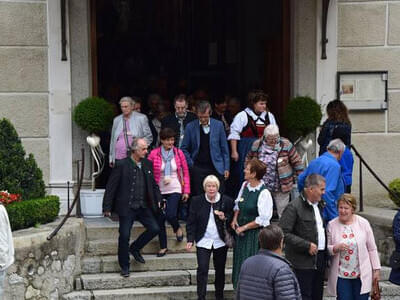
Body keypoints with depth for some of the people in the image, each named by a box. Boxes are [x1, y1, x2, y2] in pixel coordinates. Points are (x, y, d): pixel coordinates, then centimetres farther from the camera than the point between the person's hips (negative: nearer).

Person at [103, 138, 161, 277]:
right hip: (127, 207, -5)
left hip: (143, 207, 5)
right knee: (124, 236, -2)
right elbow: (111, 187, -7)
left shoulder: (148, 164, 7)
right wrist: (107, 207, -9)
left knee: (154, 228, -5)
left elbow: (153, 184, 18)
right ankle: (124, 266, 14)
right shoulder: (122, 165, -9)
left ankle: (135, 248, 19)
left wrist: (158, 199, 7)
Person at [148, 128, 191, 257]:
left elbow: (185, 172, 7)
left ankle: (177, 228, 19)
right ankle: (163, 247, 20)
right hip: (159, 191, 1)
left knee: (170, 215, -17)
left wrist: (186, 191, 4)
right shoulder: (154, 154, -5)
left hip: (175, 190, -1)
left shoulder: (178, 153, 1)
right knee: (160, 219, 4)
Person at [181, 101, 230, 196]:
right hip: (198, 168, 0)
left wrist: (226, 168, 3)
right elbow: (184, 149, 6)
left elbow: (224, 148, 7)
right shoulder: (190, 127, 1)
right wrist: (190, 164, -4)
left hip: (216, 167, 1)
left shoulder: (218, 125, 3)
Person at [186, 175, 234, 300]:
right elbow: (191, 222, 0)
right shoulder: (196, 201, -2)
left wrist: (224, 217, -16)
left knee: (220, 270, 13)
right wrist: (190, 239, -7)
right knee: (202, 269, -9)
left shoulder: (226, 201, -3)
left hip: (220, 242, 1)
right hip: (203, 241, -1)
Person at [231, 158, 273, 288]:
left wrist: (244, 227, -13)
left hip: (255, 234, -7)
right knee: (239, 262, 15)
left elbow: (263, 219, -19)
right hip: (241, 233, 7)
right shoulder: (245, 185, 3)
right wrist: (235, 219, 4)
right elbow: (238, 204, 20)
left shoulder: (264, 193, -19)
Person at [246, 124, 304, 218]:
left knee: (283, 214, 5)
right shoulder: (257, 145, -1)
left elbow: (297, 162, -1)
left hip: (281, 188, -2)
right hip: (262, 187, 3)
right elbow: (249, 160, 15)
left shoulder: (286, 144, -8)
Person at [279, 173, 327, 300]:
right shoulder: (294, 207, -14)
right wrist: (307, 245, -19)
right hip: (302, 263, -8)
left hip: (319, 260, 8)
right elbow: (284, 233, -19)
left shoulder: (319, 205, 13)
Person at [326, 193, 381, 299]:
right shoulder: (332, 225, -1)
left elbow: (372, 249, 5)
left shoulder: (363, 223, -1)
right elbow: (326, 249, 3)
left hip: (362, 275, 0)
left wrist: (376, 269, 4)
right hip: (341, 276, 0)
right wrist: (336, 248, -18)